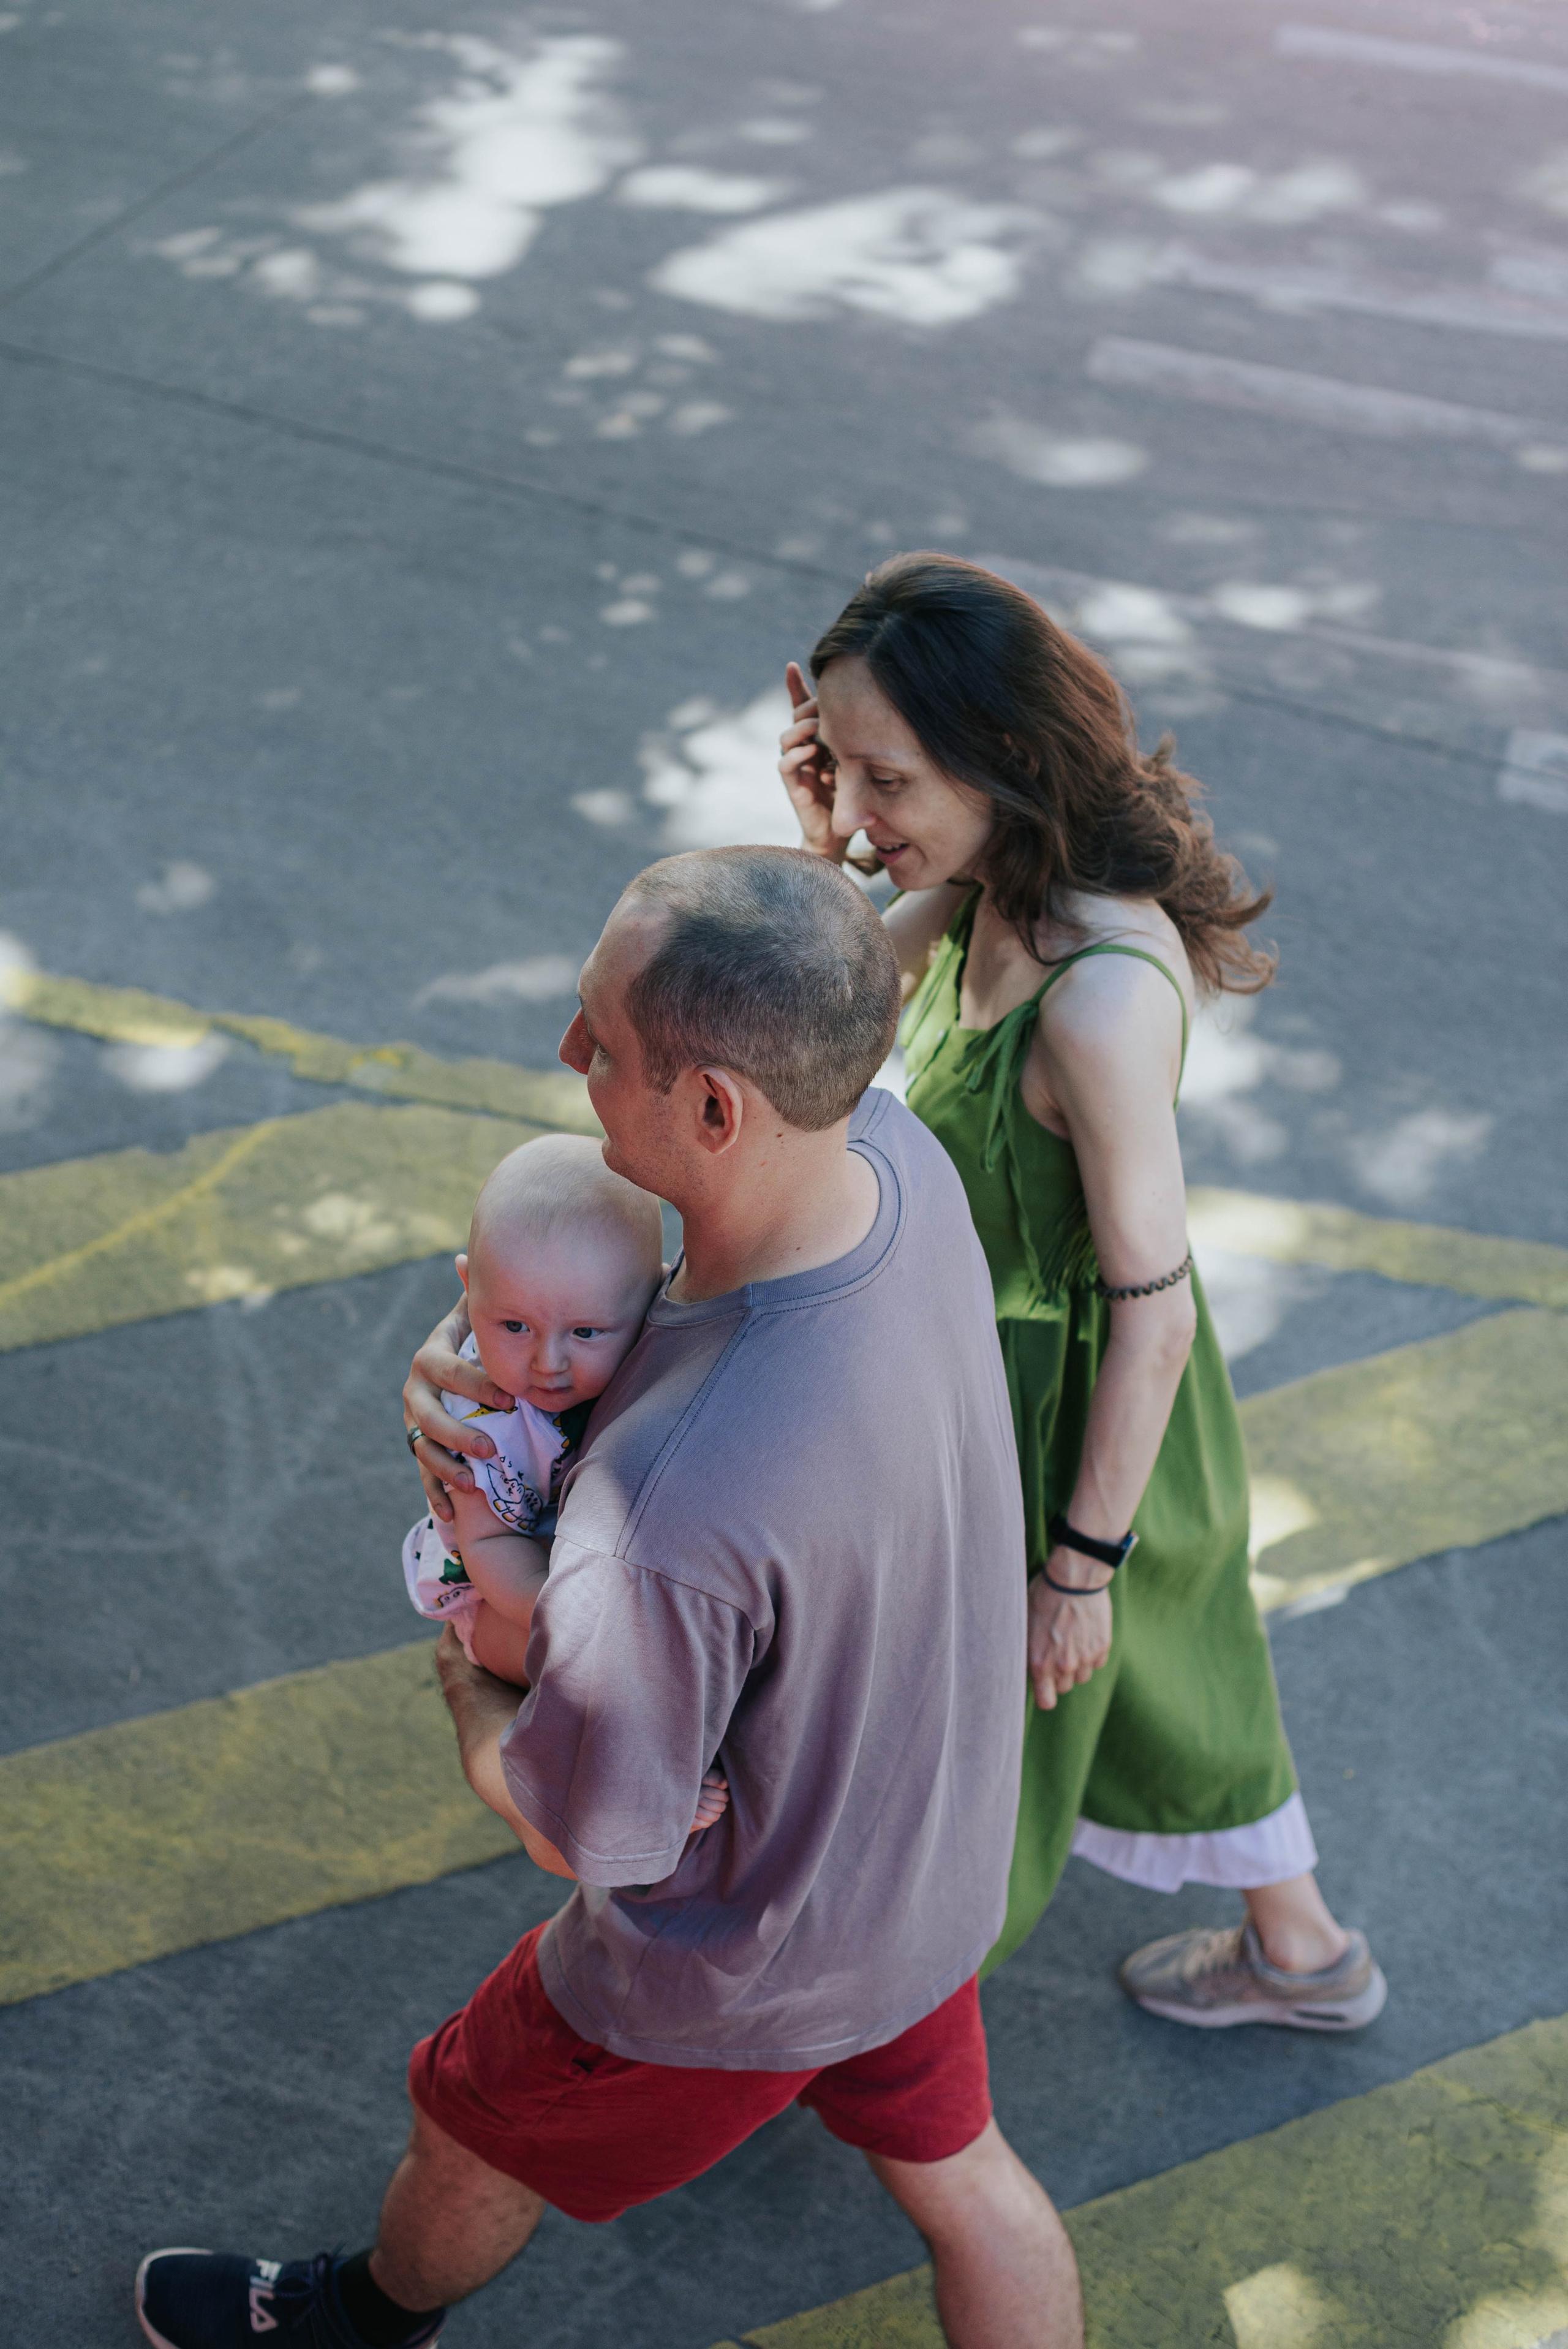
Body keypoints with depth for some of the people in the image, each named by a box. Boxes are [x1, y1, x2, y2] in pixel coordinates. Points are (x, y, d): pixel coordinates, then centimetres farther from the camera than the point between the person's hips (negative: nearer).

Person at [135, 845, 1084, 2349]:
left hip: (741, 1966, -5)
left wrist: (465, 1687, -7)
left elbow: (577, 1831, -27)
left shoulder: (669, 1512, -46)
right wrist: (474, 1345, -17)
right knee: (955, 2170, 30)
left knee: (476, 2137, 27)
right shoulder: (896, 1154, -23)